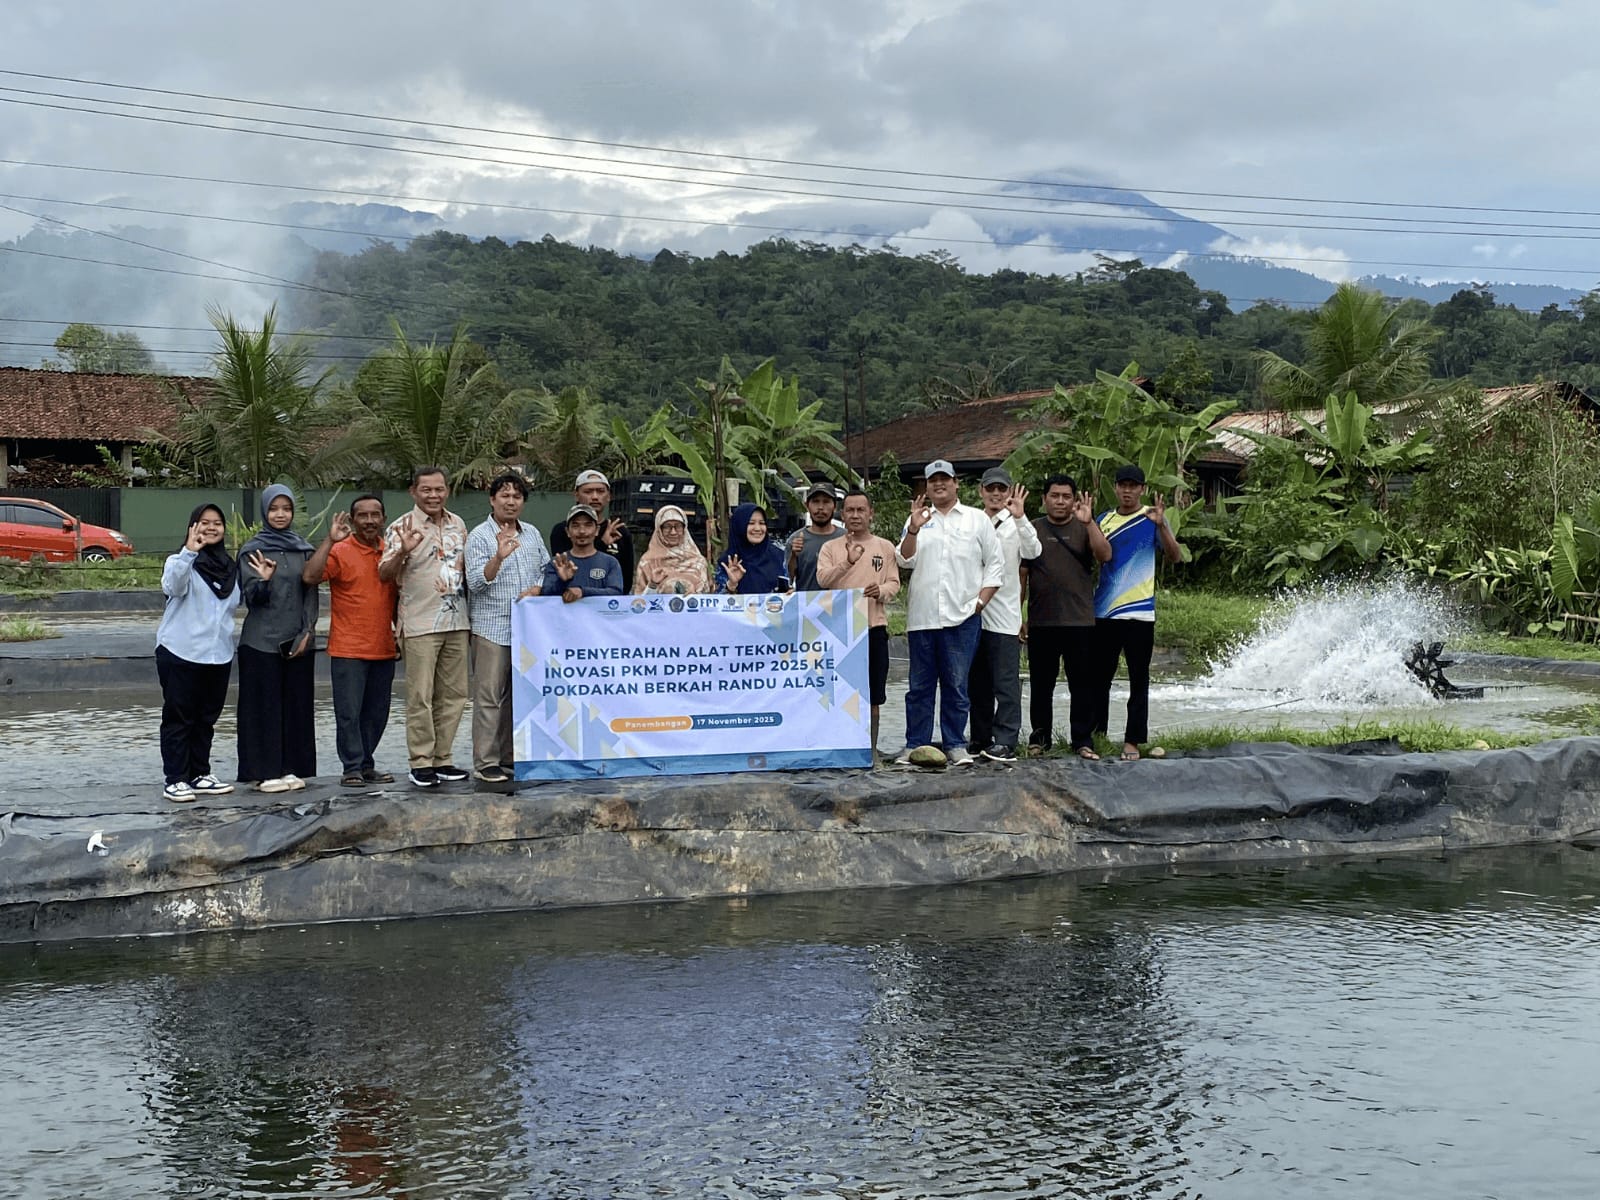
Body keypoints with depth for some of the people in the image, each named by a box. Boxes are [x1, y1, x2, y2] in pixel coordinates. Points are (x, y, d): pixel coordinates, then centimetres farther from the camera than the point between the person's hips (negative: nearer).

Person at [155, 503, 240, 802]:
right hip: (180, 653, -6)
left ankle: (200, 775, 22)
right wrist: (189, 552, -36)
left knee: (206, 718, 13)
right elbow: (173, 586, -26)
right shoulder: (180, 561, -6)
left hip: (219, 654, 6)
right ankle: (176, 780, 1)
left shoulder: (230, 566, 13)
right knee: (179, 718, -2)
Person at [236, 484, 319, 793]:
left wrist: (307, 632, -4)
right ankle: (265, 771, 3)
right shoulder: (251, 551, 0)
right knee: (264, 704, -2)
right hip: (262, 640, -3)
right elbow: (250, 597, -5)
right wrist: (264, 580, -27)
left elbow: (312, 594, 7)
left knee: (297, 703, 5)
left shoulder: (304, 549, 9)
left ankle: (292, 768, 13)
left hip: (298, 641, 3)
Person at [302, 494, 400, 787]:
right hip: (348, 650, -5)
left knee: (377, 713, 11)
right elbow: (310, 577, -22)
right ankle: (352, 768, 5)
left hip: (383, 650, 5)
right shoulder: (339, 551, -6)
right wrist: (330, 540, -23)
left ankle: (367, 765, 22)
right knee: (349, 712, -2)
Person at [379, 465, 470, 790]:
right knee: (420, 696, -4)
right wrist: (402, 552, -29)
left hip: (456, 621, 6)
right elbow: (384, 574, -12)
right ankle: (421, 762, 2)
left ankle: (442, 759, 17)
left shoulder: (458, 524, 12)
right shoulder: (401, 527, -5)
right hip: (420, 625, -6)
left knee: (453, 694, 8)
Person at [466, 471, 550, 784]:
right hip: (492, 627, -6)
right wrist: (499, 557, -27)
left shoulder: (532, 534, 14)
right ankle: (485, 763, -4)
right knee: (489, 696, -6)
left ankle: (510, 756, 19)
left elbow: (546, 570, 23)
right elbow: (475, 582, -13)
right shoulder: (479, 537, -4)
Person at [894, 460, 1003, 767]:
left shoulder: (977, 519, 9)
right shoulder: (918, 519, 14)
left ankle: (955, 745, 8)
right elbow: (905, 560, 3)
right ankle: (915, 745, 9)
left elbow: (995, 563, 7)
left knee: (956, 685, 1)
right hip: (921, 616, 2)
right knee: (919, 686, 4)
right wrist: (913, 530, -13)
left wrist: (980, 601, -2)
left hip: (962, 616, -1)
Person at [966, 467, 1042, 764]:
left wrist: (1020, 517, -29)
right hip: (972, 613, 5)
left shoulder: (1015, 525, 0)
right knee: (977, 683, 11)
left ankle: (1005, 742, -5)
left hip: (1004, 616, -5)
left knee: (1006, 682, -6)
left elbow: (1033, 551, -18)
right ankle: (980, 738, 20)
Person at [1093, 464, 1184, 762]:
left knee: (1138, 681, 1)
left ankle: (1132, 742, 3)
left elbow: (1176, 556, -11)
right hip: (1103, 611, 4)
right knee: (1099, 678, 9)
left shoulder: (1152, 518, -1)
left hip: (1138, 612, -4)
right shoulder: (1104, 519, 11)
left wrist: (1161, 525, -26)